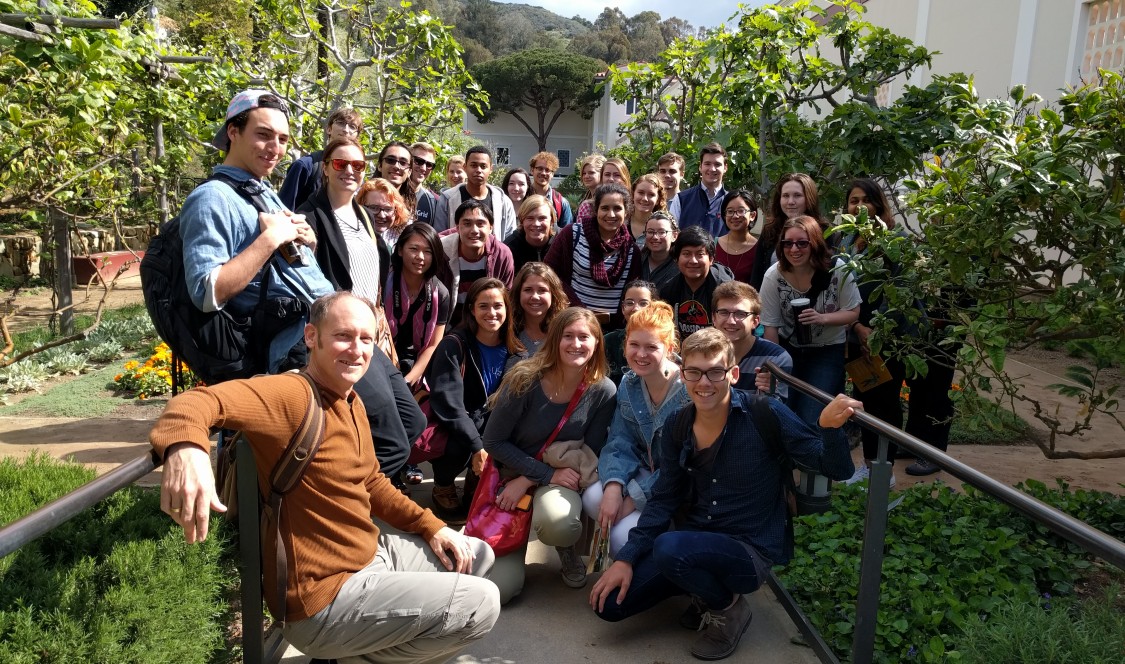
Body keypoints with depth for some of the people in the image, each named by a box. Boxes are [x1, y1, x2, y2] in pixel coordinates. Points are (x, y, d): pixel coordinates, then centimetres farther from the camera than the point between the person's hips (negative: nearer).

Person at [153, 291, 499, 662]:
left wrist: (431, 527, 9)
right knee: (481, 604, -9)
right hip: (324, 598, -9)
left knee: (478, 555, 20)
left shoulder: (352, 403, 6)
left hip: (372, 554, 9)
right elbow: (202, 401, -37)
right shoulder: (293, 396, -22)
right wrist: (185, 444, -59)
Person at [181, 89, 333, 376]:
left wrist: (308, 237, 2)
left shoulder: (267, 193, 19)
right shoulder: (212, 198, -9)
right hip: (298, 345, -9)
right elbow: (206, 294, -21)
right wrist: (270, 238, -20)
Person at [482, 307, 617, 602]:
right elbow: (493, 441, -12)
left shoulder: (602, 391, -13)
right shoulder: (526, 381, -18)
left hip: (562, 478, 0)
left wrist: (528, 481, -15)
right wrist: (547, 474, -19)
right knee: (498, 588, -11)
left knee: (557, 523, -38)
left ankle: (567, 549, 1)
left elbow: (590, 454, -7)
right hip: (511, 475, 0)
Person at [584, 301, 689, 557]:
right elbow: (620, 443, -4)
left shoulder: (689, 391, -21)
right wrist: (613, 486, -24)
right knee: (593, 498, -20)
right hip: (646, 473, 6)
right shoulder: (628, 385, 0)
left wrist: (635, 498, -22)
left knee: (624, 537, -23)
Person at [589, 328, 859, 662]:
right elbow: (663, 499, 4)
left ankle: (728, 608, -1)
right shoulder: (676, 428, -2)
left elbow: (837, 470, -13)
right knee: (609, 603, -4)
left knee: (669, 548, -34)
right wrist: (626, 558, -5)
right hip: (694, 544, 5)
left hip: (751, 550, -5)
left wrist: (830, 428, -35)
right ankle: (707, 588, 16)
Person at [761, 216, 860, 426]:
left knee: (811, 420, -7)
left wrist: (823, 318, -26)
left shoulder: (838, 270, -15)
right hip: (787, 349, 1)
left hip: (828, 351, -1)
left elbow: (853, 312, -6)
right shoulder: (773, 276, -14)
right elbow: (770, 326, -9)